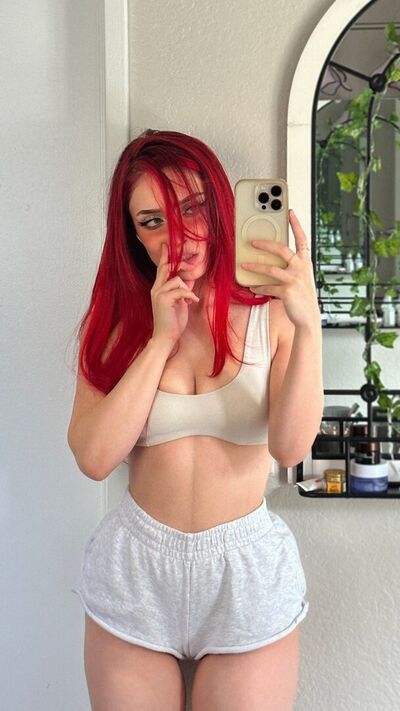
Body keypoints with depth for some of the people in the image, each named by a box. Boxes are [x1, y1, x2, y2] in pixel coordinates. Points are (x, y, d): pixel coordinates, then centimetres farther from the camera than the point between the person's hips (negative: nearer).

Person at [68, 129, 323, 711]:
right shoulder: (116, 322, -1)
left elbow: (291, 448, -19)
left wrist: (309, 325, -30)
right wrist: (162, 337, -16)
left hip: (248, 573, -1)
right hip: (132, 573, 2)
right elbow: (94, 458, -13)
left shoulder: (270, 314, -7)